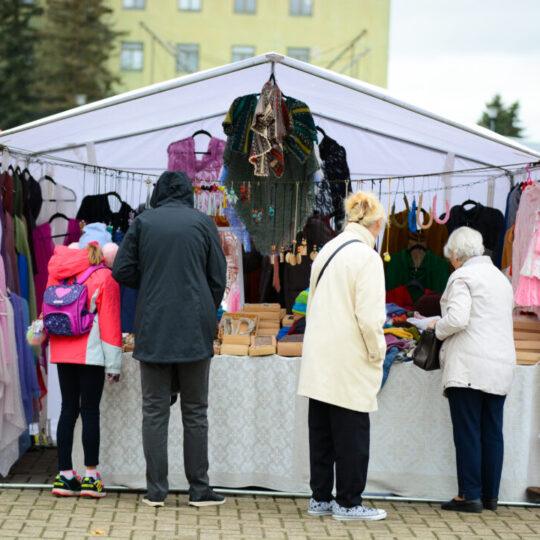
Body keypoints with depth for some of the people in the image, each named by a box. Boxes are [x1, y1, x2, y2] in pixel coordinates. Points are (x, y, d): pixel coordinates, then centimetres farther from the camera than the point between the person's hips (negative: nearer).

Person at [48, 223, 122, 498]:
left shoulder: (59, 271, 8)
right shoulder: (105, 278, -6)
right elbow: (110, 321, -6)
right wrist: (114, 362, -4)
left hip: (61, 350, 5)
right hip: (91, 352, -5)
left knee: (68, 409, 9)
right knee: (90, 411, 0)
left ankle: (65, 475, 10)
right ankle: (91, 476, 2)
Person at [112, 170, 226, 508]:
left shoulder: (143, 222, 2)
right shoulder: (203, 223, 1)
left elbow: (122, 271, 0)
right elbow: (218, 278, 1)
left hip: (153, 330, 0)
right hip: (195, 330, 0)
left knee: (155, 410, 5)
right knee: (195, 411, 8)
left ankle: (156, 491, 5)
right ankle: (199, 489, 9)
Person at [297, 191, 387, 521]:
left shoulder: (328, 250, 9)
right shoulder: (366, 257, -15)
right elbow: (369, 317, -19)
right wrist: (377, 353, -5)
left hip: (320, 362, 8)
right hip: (349, 365, -8)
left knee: (321, 432, 13)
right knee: (352, 435, 3)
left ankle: (320, 499, 21)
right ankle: (348, 503, 11)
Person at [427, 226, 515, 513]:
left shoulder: (462, 277, -6)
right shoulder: (501, 277, 20)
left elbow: (457, 319, -18)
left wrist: (437, 327, 2)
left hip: (469, 365, -8)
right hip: (501, 364, 8)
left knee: (467, 432, -5)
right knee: (492, 432, 8)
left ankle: (470, 495, -4)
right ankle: (490, 495, 11)